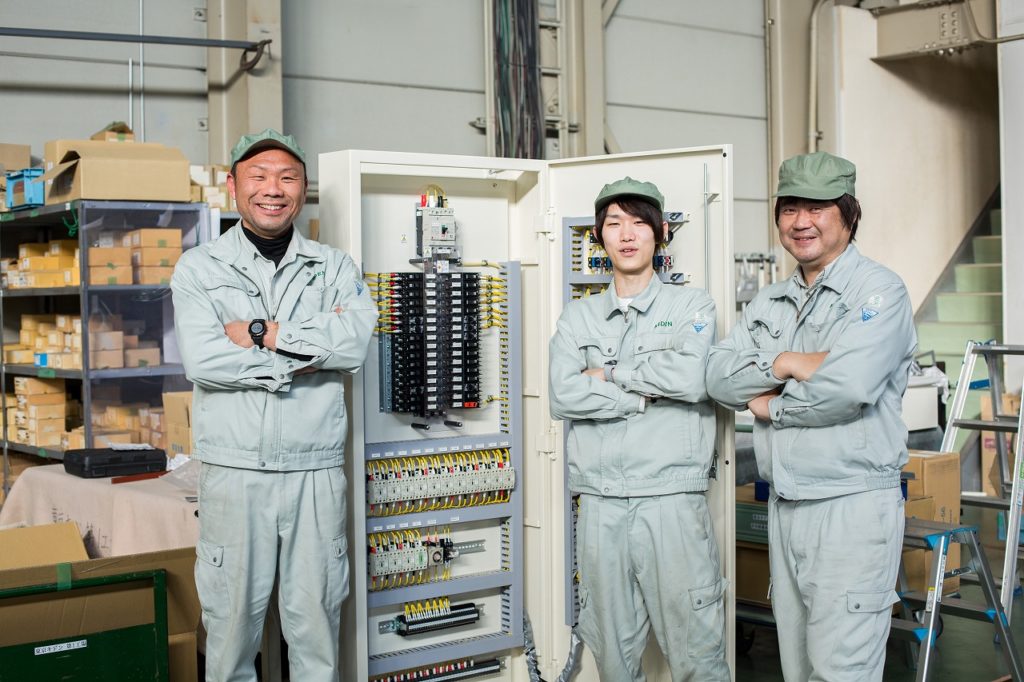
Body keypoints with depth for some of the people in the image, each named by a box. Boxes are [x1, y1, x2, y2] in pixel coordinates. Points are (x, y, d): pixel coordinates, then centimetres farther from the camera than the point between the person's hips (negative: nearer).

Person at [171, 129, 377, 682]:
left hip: (316, 470, 1)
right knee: (231, 617, 7)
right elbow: (202, 360, -12)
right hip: (234, 470, -1)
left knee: (315, 616, 9)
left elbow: (356, 343, -10)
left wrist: (262, 333, -13)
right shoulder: (198, 269, 4)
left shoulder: (333, 267, 9)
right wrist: (309, 348, -10)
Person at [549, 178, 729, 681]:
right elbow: (563, 396, -4)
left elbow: (691, 376, -13)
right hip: (600, 503, 3)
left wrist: (609, 374, -4)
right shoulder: (578, 317, 12)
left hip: (672, 501, -2)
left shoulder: (692, 305, 6)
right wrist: (648, 394, -8)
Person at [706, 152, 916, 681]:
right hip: (783, 507, 7)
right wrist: (784, 364, -13)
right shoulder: (769, 303, 15)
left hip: (852, 505, -7)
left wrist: (771, 406, -6)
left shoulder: (878, 291, -7)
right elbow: (719, 377, 4)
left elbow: (849, 386, -22)